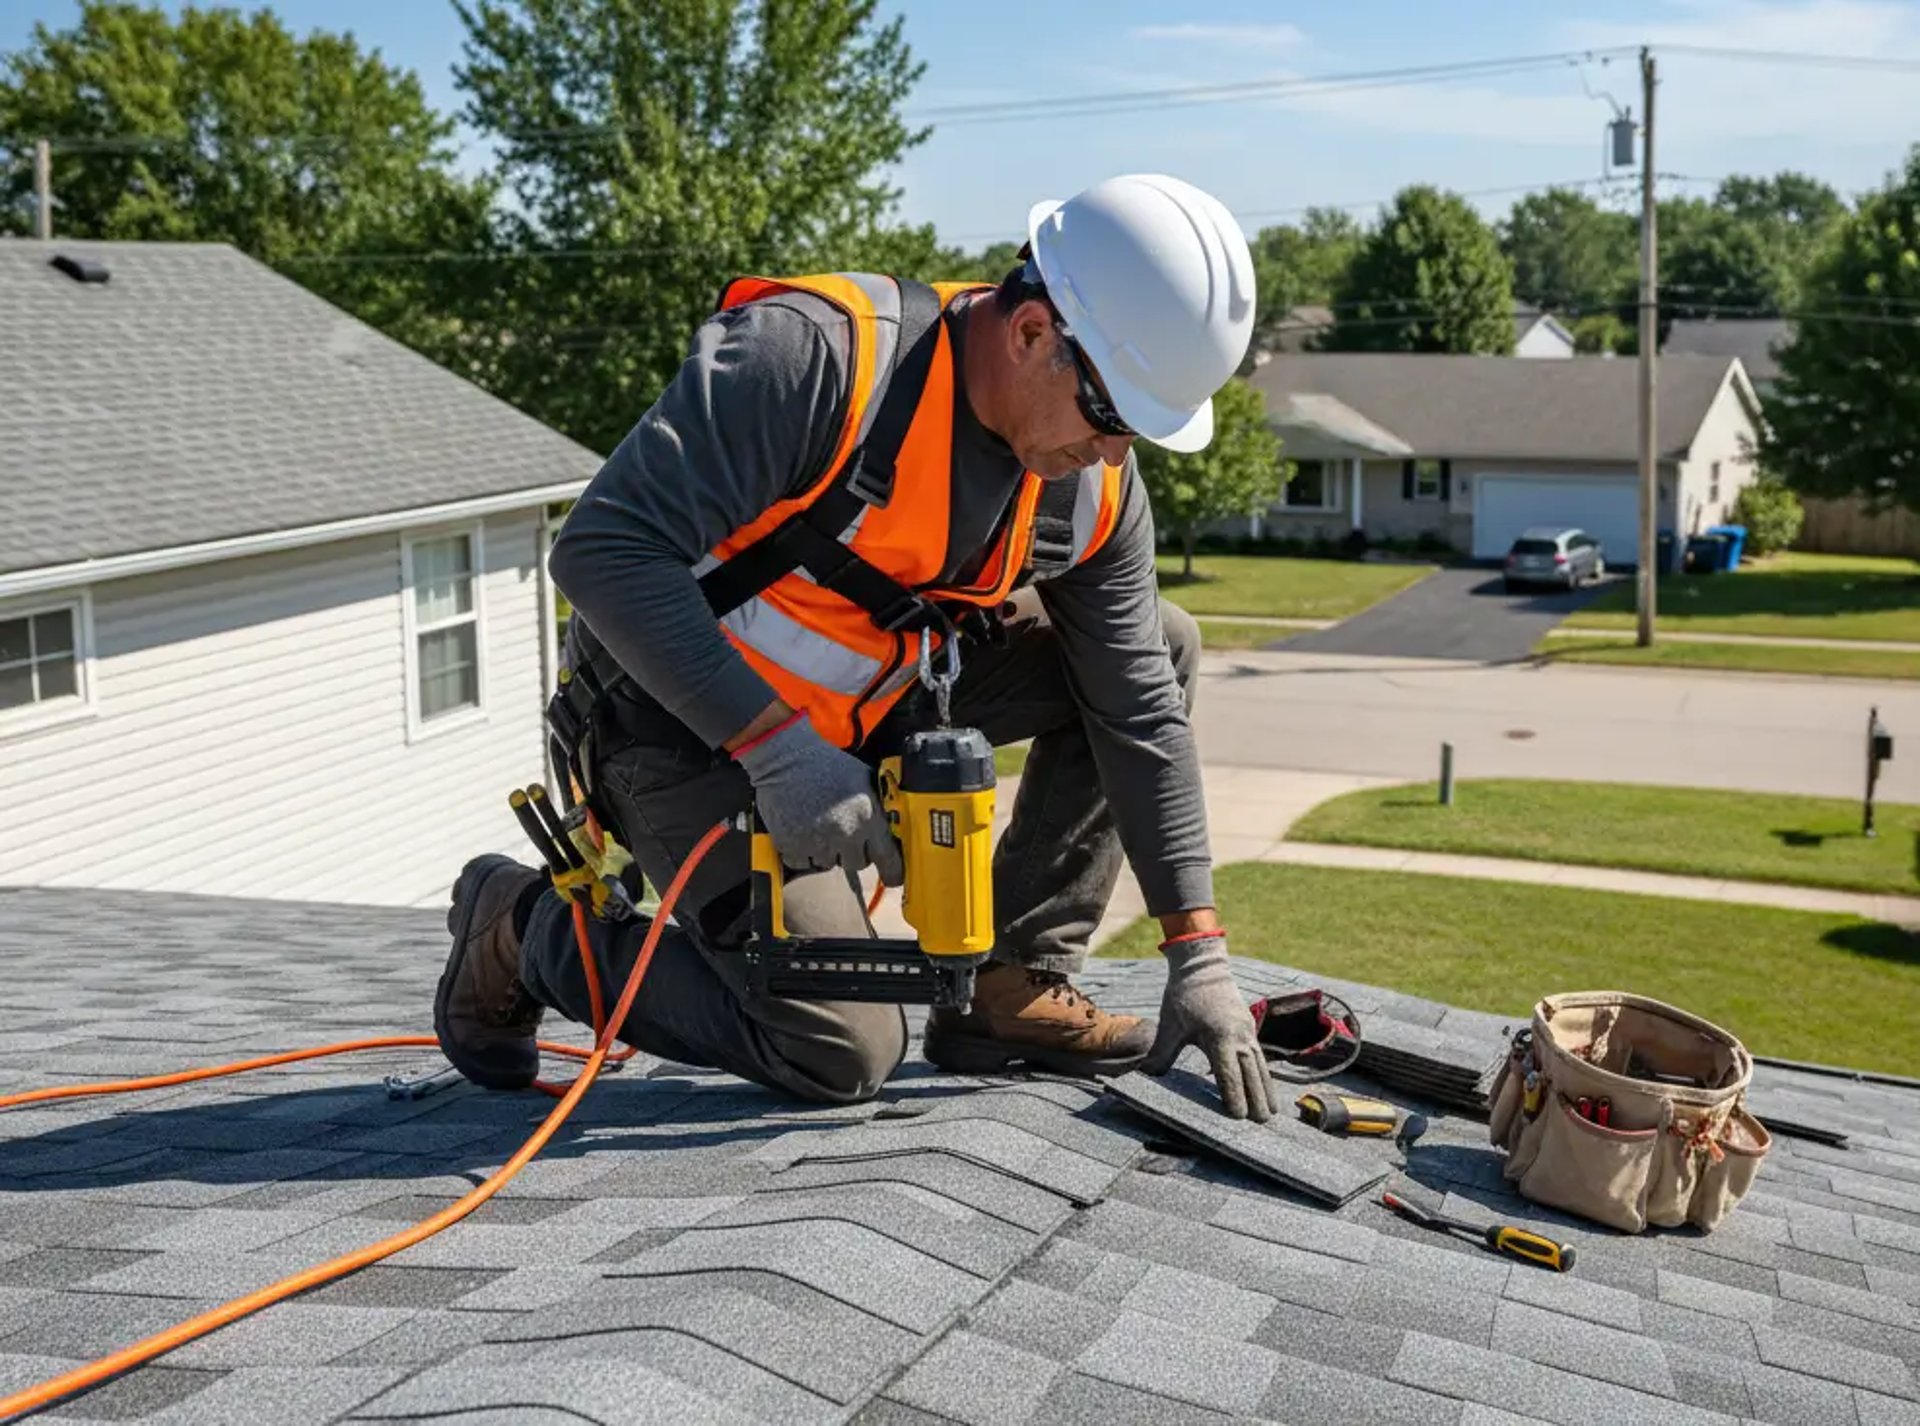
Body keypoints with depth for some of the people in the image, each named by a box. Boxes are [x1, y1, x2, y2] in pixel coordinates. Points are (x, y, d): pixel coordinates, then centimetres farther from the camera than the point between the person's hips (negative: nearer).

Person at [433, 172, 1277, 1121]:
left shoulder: (1093, 491, -8)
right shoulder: (814, 354, -29)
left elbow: (1140, 714, -2)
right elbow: (603, 549, -31)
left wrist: (1200, 955, -5)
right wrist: (777, 748, -35)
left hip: (861, 714, 7)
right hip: (686, 727, -7)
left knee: (1158, 646, 0)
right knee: (843, 1058, -15)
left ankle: (1014, 990, 4)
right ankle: (524, 929, 6)